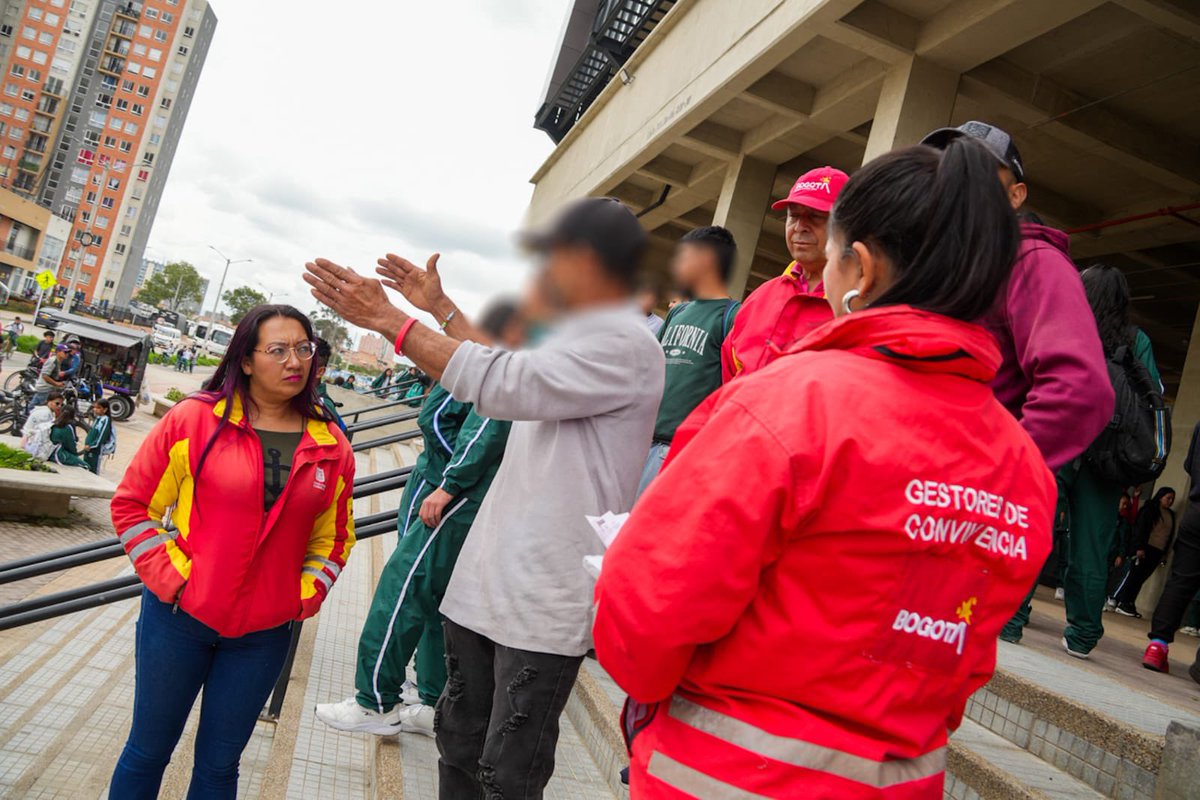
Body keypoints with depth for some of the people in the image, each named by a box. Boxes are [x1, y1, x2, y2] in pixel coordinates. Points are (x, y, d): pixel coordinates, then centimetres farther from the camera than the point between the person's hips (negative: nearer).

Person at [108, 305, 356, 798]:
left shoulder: (331, 447, -1)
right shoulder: (195, 419, -8)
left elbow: (334, 537, 10)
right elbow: (132, 504, -2)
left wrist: (305, 596, -1)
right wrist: (169, 577, -10)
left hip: (265, 634, 2)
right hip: (179, 615, -1)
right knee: (148, 752, 15)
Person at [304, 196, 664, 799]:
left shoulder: (623, 344, -18)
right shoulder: (579, 336, 14)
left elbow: (502, 383, -26)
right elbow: (509, 370, 30)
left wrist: (387, 318, -19)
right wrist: (440, 308, 30)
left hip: (545, 611, -9)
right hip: (485, 585, 10)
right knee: (459, 749, 22)